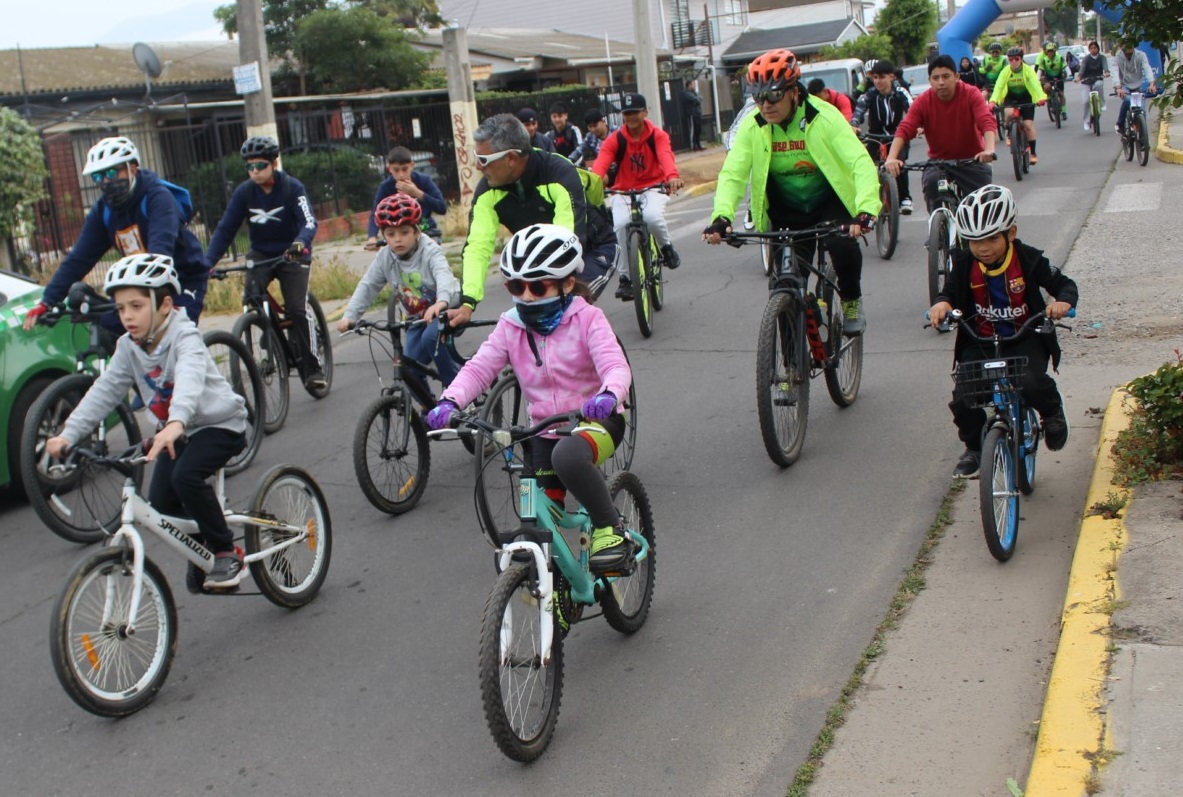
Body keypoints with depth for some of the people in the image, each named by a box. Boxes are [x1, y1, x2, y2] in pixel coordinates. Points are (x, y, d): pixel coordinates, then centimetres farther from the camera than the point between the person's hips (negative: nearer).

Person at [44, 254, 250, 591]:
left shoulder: (184, 336, -24)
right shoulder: (128, 348, -3)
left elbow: (189, 379, -43)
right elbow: (104, 391, -5)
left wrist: (176, 422, -61)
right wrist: (68, 434, -18)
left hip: (219, 424, -7)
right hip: (176, 430, 7)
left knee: (186, 476, -30)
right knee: (161, 504, -7)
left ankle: (226, 552, -13)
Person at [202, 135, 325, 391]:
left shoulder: (292, 187, -14)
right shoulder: (244, 192, -7)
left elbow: (309, 222, -26)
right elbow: (225, 229, -7)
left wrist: (300, 243, -48)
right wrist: (207, 262, -20)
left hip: (292, 255, -3)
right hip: (261, 255, 3)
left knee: (296, 310, -16)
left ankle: (312, 368, -4)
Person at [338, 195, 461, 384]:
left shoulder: (429, 251, -23)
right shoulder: (385, 258, -9)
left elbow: (443, 275, -41)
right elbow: (367, 287, -6)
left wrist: (441, 302, -63)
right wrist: (349, 316, -21)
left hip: (446, 310, -5)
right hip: (418, 318, 5)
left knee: (431, 337, -33)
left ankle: (454, 383, -13)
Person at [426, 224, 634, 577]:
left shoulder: (586, 319, -12)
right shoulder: (511, 327, -2)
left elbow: (615, 365, -24)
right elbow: (478, 368, -10)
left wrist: (608, 395, -48)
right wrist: (450, 402, -31)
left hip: (595, 420, -5)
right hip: (544, 430, 5)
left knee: (568, 455, -39)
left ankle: (610, 527, -19)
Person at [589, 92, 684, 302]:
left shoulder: (658, 135, -7)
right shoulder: (614, 140, -6)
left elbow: (666, 156, -28)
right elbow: (601, 162, -23)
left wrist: (672, 176, -50)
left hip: (653, 188, -1)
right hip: (623, 191, 1)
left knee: (653, 217, -34)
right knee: (620, 224, -28)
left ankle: (666, 247, 1)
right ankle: (625, 277, -13)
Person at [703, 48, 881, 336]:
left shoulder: (824, 118, -21)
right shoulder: (752, 126, -12)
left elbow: (861, 164, -29)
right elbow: (732, 173, -17)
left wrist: (866, 211, -47)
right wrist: (722, 217, -37)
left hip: (829, 202, -2)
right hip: (786, 212, 2)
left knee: (844, 244, -31)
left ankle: (852, 302, -1)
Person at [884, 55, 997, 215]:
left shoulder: (971, 95, -13)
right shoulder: (922, 102, -11)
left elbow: (987, 122, -28)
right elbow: (904, 129, -23)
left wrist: (989, 149, -49)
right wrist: (891, 157, -41)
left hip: (971, 160, 0)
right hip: (939, 160, 0)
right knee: (930, 180, -30)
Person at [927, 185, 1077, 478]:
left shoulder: (1028, 260, -9)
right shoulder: (965, 264, -6)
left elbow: (1064, 283, -1)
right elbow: (951, 291, 2)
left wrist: (1063, 301, -25)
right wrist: (942, 303, -24)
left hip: (1025, 340, -2)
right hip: (980, 343, 2)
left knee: (1032, 384, -30)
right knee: (963, 400, -16)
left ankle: (1053, 411, 8)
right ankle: (974, 448, 13)